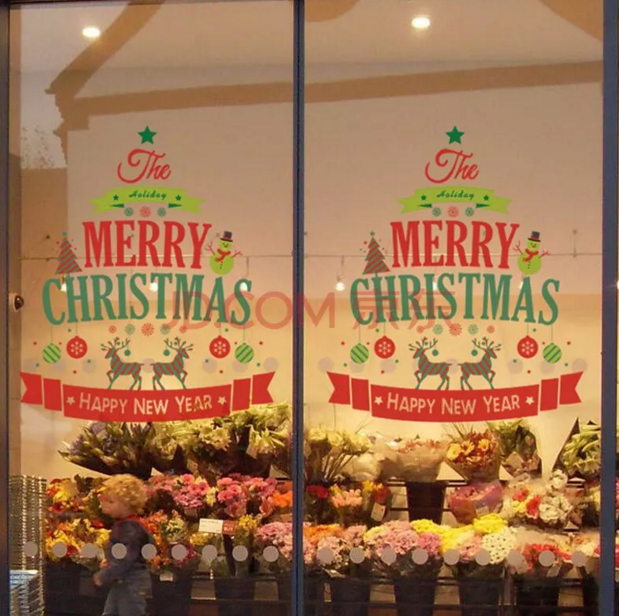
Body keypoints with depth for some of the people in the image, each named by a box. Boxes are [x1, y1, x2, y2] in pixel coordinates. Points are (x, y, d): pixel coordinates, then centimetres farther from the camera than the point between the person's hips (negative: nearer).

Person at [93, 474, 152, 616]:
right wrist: (108, 562, 6)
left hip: (132, 583, -11)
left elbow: (125, 560, -27)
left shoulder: (131, 528, -22)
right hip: (120, 582, 11)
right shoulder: (120, 524, 10)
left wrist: (103, 576, -20)